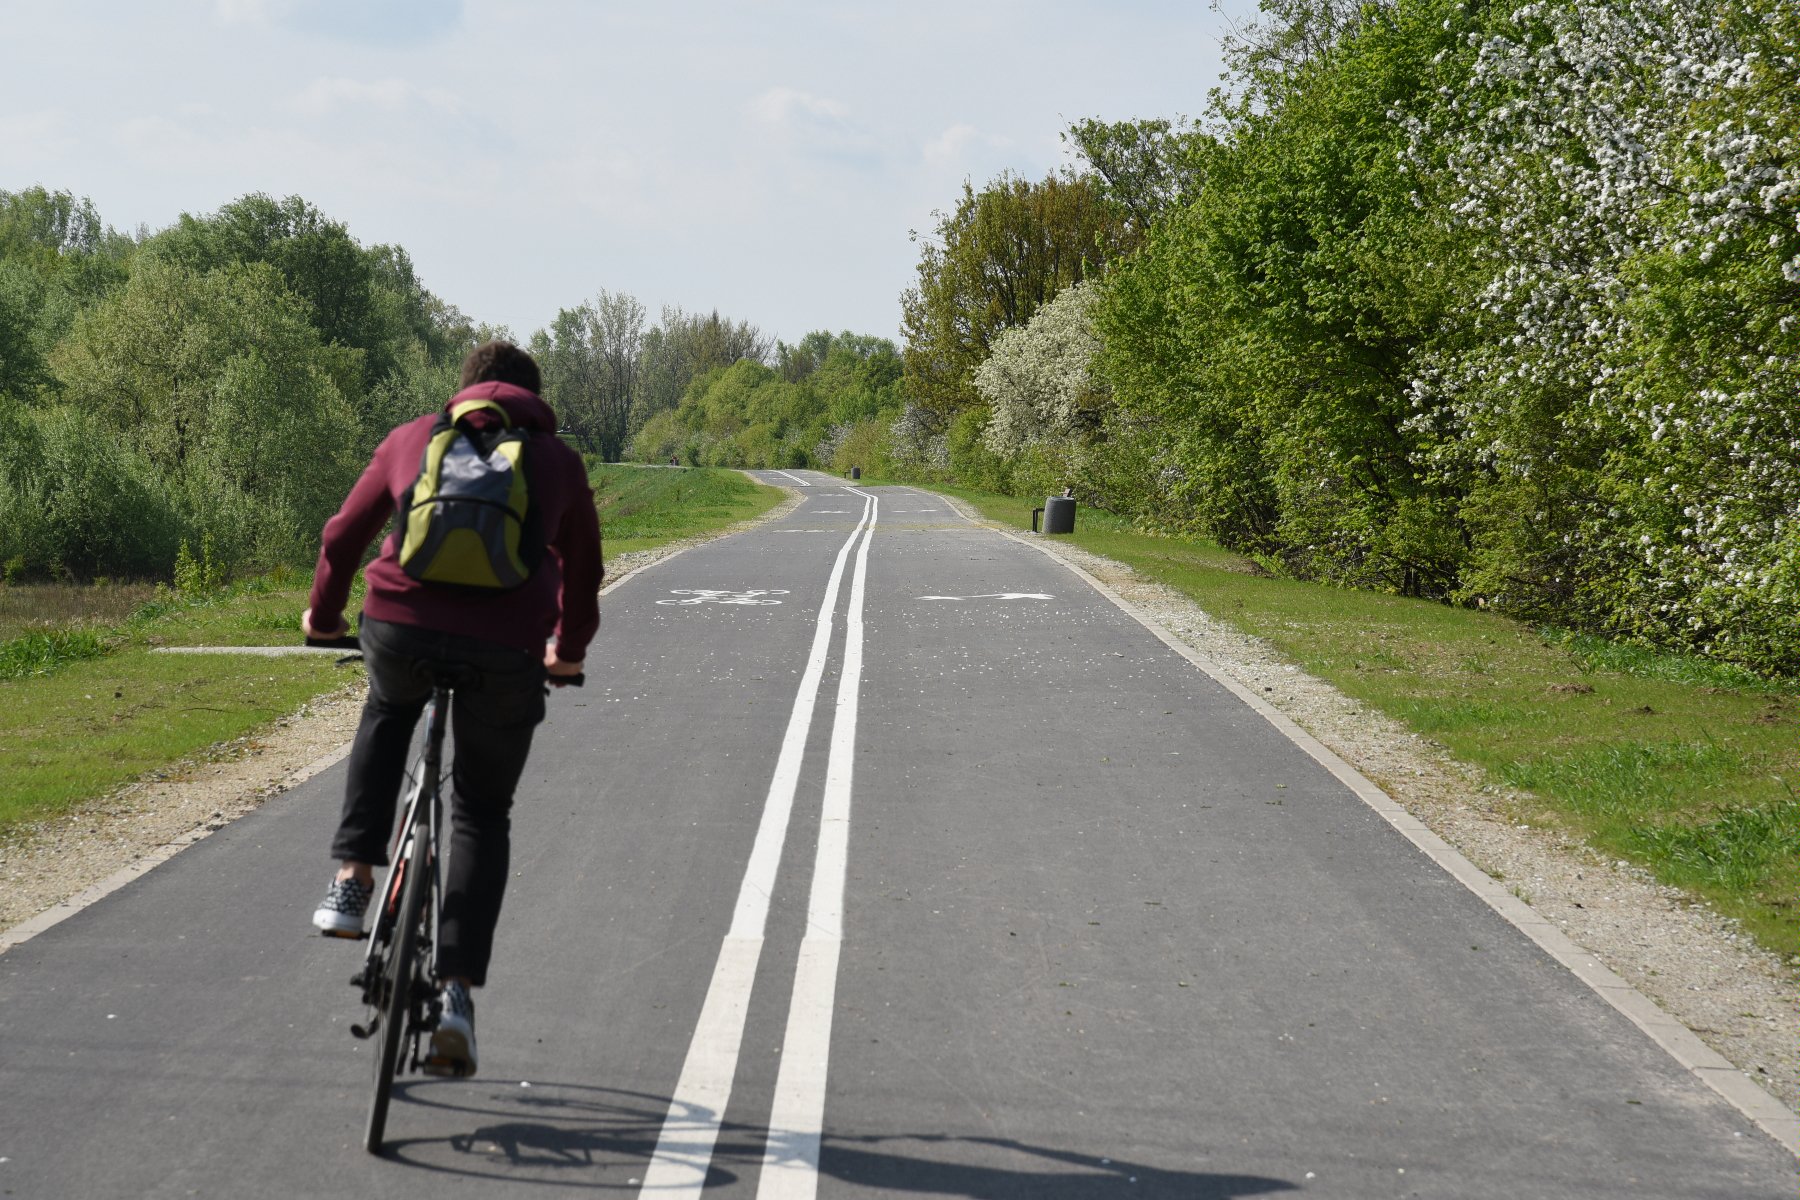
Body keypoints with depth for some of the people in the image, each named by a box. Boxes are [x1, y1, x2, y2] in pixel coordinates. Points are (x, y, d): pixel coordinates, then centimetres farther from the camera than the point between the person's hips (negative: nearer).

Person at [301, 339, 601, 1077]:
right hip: (505, 652, 0)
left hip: (400, 626, 1)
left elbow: (345, 535, 28)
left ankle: (352, 881, 23)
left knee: (388, 710, 36)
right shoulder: (559, 461, 20)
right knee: (483, 814, 17)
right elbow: (582, 573, 30)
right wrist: (568, 651, 49)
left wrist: (323, 615, 45)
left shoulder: (413, 438, 21)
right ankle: (457, 990, 3)